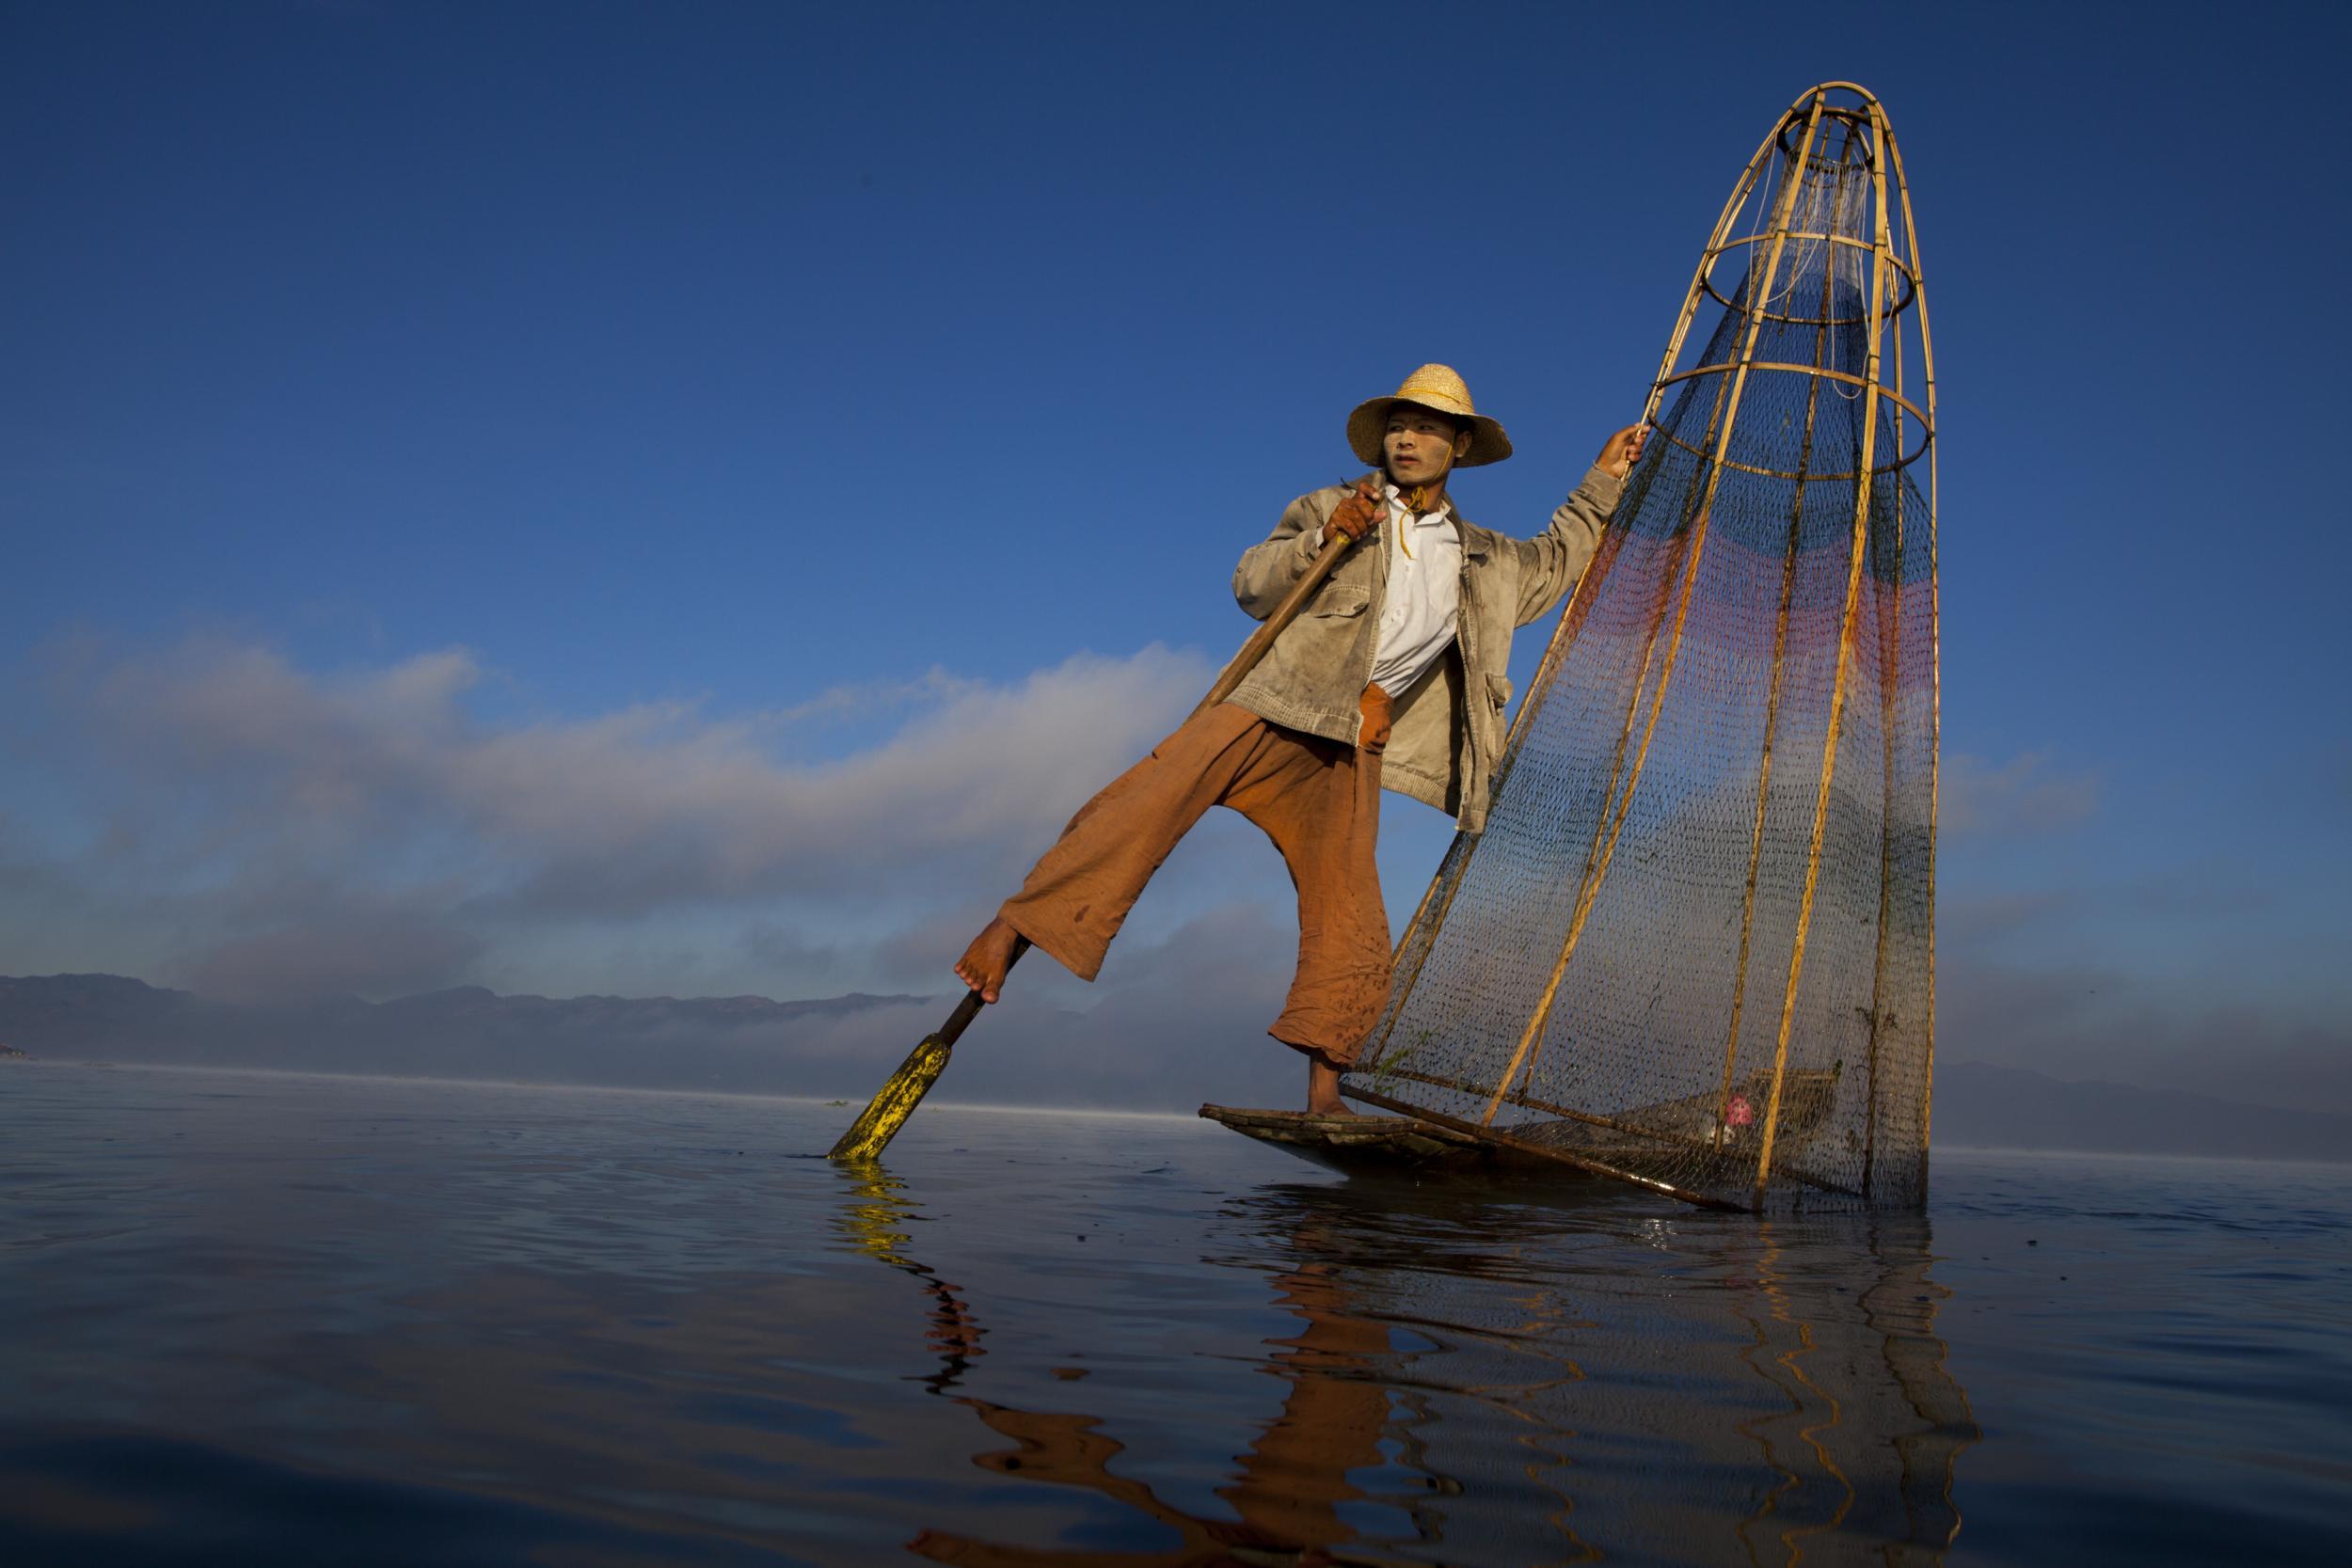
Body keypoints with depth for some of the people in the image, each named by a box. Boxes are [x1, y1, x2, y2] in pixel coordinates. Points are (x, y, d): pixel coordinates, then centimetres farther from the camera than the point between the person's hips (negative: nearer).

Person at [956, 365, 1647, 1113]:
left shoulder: (1484, 560, 23)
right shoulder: (1330, 507, 14)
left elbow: (1555, 563, 42)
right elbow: (1251, 586, 4)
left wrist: (1605, 483, 37)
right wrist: (1322, 538, -11)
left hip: (1353, 746, 3)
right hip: (1277, 702, -3)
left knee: (1350, 926, -5)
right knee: (1153, 797, -25)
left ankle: (1324, 1092, 2)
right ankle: (1016, 924, -21)